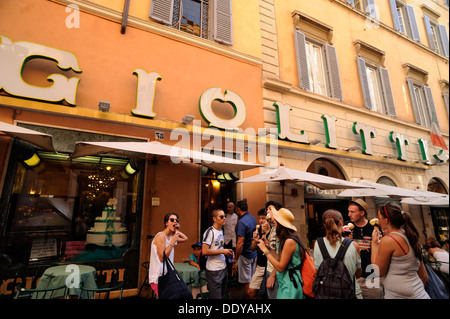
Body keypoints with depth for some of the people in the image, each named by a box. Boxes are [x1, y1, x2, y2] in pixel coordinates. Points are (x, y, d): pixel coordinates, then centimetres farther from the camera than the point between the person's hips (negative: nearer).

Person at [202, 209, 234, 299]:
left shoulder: (221, 231, 11)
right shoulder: (210, 232, -17)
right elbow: (205, 251, -23)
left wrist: (226, 252, 2)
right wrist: (222, 251, -18)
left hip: (223, 268, 8)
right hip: (214, 271, -8)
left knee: (223, 294, 21)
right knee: (216, 296, 1)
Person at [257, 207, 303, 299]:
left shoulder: (290, 241, -23)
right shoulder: (285, 239, 4)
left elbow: (280, 267, -21)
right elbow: (280, 259, 5)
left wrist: (265, 250, -17)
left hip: (290, 285, -8)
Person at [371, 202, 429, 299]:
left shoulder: (387, 240, -19)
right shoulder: (410, 238, 5)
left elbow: (378, 273, -10)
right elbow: (424, 277, 12)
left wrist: (374, 243, -5)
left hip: (398, 295, -7)